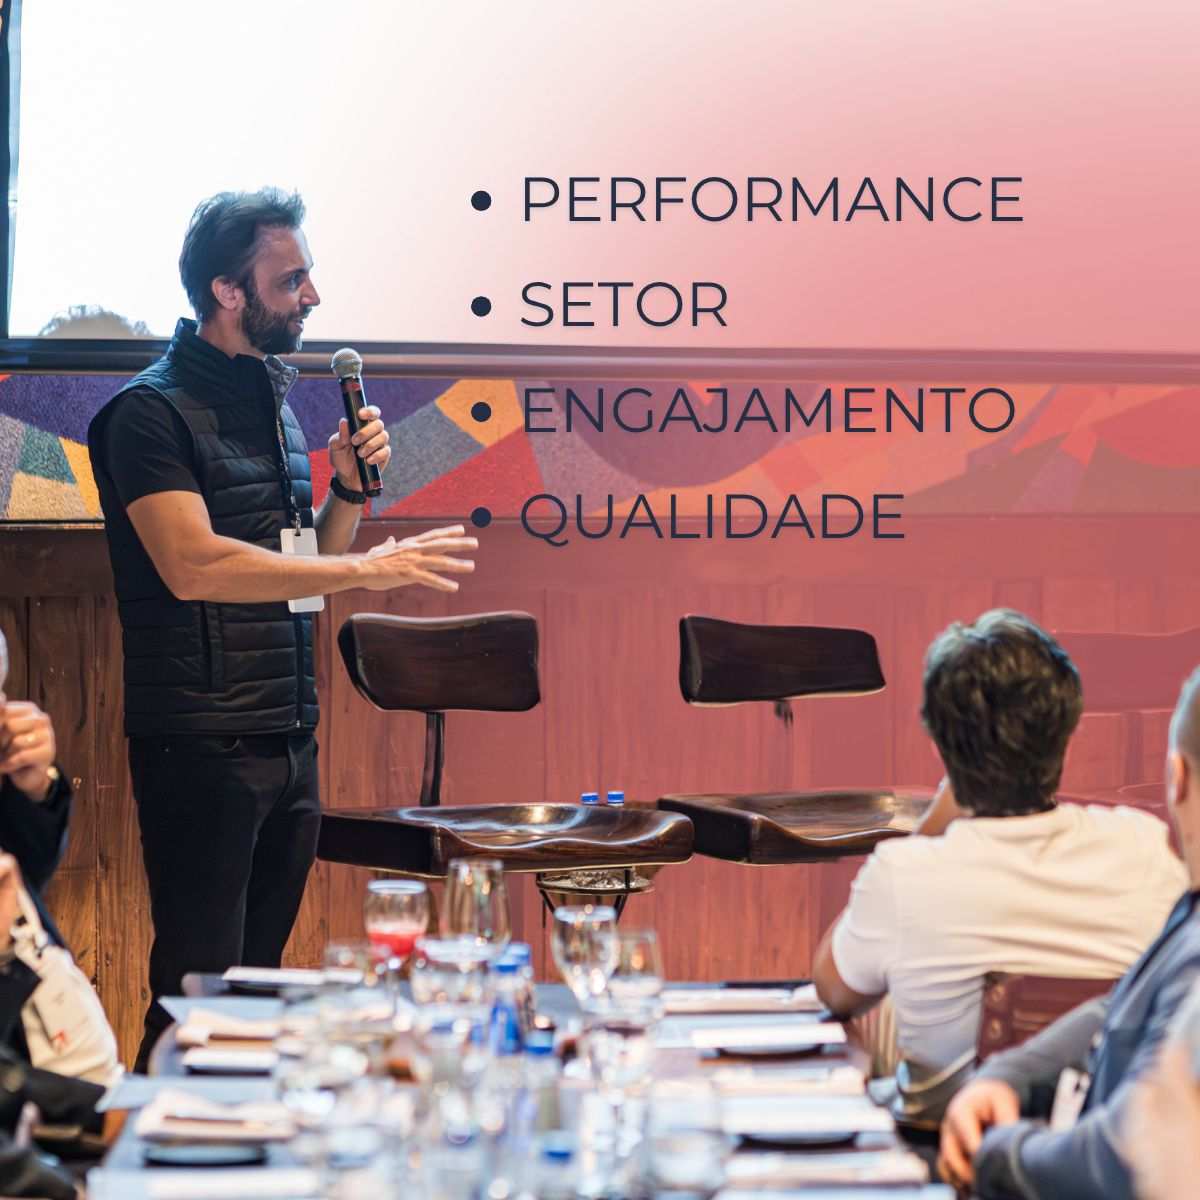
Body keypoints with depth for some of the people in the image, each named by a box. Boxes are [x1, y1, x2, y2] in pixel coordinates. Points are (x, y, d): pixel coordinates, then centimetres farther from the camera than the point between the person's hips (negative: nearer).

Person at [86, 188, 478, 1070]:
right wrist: (369, 567, -23)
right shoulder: (153, 411, -9)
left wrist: (349, 492, 4)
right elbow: (193, 565, -22)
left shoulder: (276, 401, 17)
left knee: (256, 983, 12)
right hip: (202, 745, -8)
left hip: (290, 739, 8)